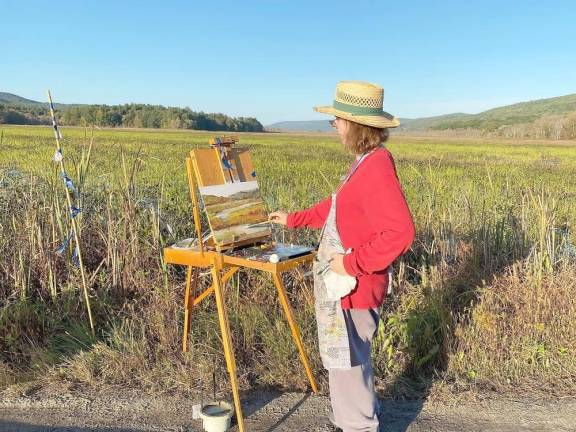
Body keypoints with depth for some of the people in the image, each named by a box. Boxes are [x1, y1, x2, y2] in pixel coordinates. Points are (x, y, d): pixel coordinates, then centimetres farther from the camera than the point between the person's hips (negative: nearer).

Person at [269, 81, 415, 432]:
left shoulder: (377, 168, -23)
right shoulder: (366, 163, 8)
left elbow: (400, 233, -30)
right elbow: (335, 207, 22)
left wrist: (352, 263, -22)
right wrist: (293, 220, 28)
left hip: (351, 287, -10)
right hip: (342, 283, 10)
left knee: (346, 363, 7)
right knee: (350, 360, 24)